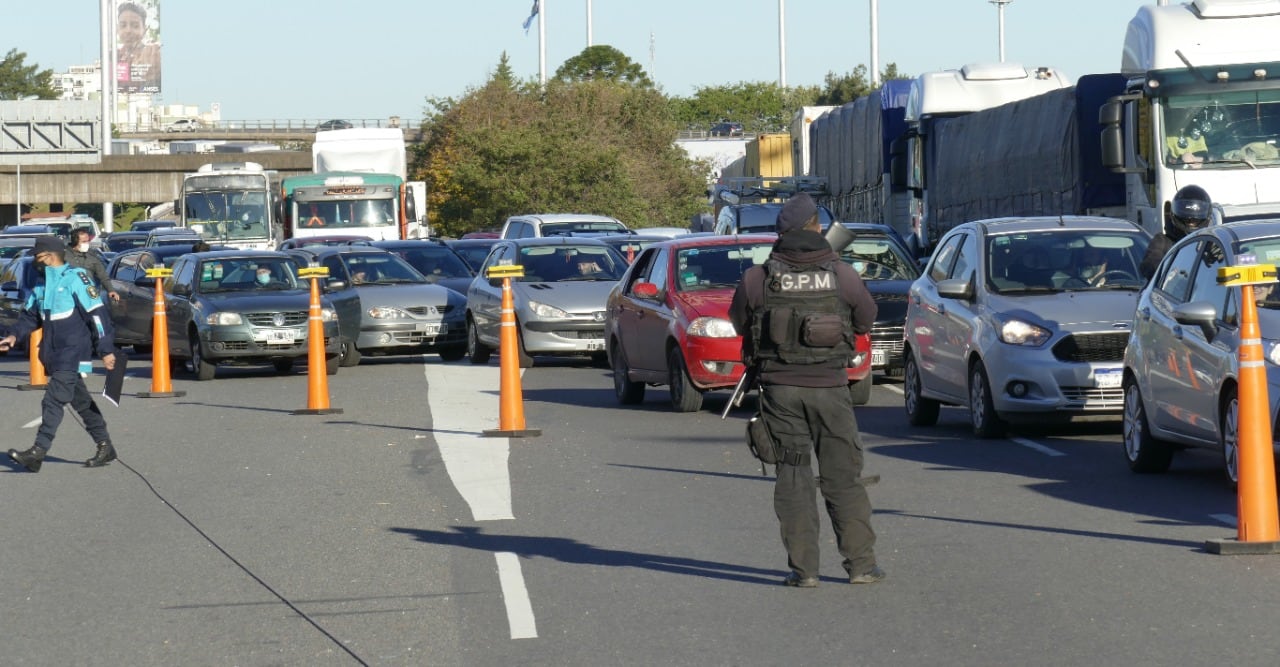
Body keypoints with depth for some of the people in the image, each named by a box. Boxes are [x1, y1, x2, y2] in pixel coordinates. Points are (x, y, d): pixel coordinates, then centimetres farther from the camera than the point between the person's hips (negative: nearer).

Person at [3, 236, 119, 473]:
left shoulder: (75, 278, -12)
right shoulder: (41, 283, 12)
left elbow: (96, 314, -12)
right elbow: (30, 314, 20)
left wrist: (106, 350, -13)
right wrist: (14, 335, 1)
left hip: (73, 350, -8)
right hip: (53, 353, 8)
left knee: (54, 399, -15)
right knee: (80, 401, 14)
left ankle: (38, 451, -21)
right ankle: (105, 447, 22)